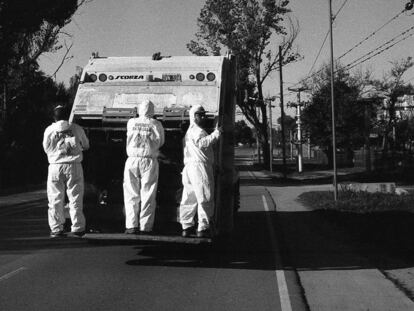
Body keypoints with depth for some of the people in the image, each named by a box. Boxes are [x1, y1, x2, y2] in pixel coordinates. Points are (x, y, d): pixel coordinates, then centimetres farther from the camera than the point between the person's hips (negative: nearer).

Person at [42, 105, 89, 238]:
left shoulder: (49, 130, 3)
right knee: (75, 199, 6)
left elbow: (46, 149, 12)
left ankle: (56, 228, 6)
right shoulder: (76, 129, 3)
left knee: (55, 199, 6)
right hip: (74, 166, 0)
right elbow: (86, 146, 15)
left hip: (55, 166, 0)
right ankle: (77, 228, 7)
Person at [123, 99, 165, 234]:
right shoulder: (156, 124, -1)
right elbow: (160, 142, 7)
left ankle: (131, 225, 3)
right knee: (147, 195, 4)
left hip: (132, 161, 2)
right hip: (149, 161, -1)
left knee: (131, 194, 8)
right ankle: (145, 226, 3)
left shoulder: (131, 122, 4)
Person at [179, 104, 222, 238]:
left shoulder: (189, 131, 26)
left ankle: (186, 226, 15)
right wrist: (215, 134, -30)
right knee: (205, 199, -7)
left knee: (189, 199, 11)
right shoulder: (197, 130, -8)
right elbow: (201, 143, -28)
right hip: (199, 166, -10)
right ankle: (203, 228, -7)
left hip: (189, 167, 10)